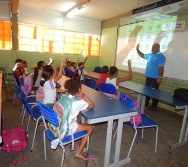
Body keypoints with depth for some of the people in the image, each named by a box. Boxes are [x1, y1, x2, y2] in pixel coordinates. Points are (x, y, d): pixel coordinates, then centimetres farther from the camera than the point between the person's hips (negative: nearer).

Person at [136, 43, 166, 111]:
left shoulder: (161, 56, -12)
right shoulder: (150, 55, 12)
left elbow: (161, 68, -17)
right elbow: (142, 55, 27)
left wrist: (160, 77, -21)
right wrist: (137, 49, 15)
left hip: (155, 78, -8)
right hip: (148, 77, 8)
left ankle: (154, 106, 11)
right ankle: (146, 103, 31)